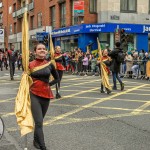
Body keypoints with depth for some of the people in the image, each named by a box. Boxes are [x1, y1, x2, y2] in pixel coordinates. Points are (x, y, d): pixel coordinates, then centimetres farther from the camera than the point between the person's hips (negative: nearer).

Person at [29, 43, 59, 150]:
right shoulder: (30, 65, -4)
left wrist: (48, 84, 1)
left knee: (40, 120, 17)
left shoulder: (49, 65, -1)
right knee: (39, 122, -11)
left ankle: (36, 140, 37)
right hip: (34, 95, -3)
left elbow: (57, 78, 13)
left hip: (46, 95, 3)